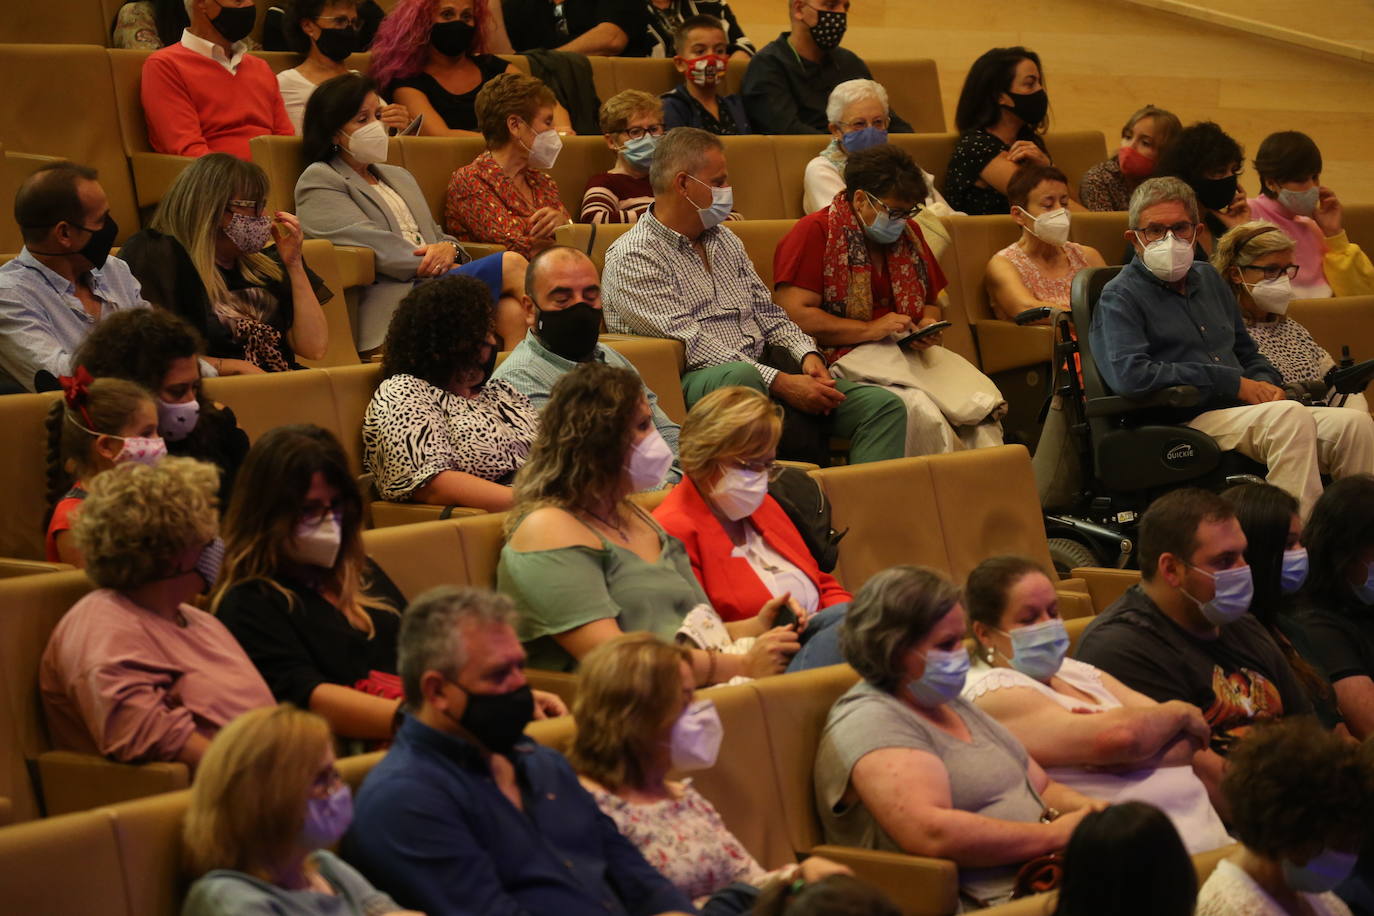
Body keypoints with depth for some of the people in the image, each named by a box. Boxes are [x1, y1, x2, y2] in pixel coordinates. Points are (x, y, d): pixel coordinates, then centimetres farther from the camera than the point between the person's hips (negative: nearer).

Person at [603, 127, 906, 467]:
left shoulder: (725, 241, 22)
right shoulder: (632, 257, -6)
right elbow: (690, 344, -16)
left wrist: (807, 354, 0)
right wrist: (780, 383, -22)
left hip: (764, 370, 8)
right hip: (696, 382, -8)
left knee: (884, 406, -11)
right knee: (738, 376, -43)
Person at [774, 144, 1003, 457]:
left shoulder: (908, 232, 19)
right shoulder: (815, 232, -3)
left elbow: (932, 302, 32)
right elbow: (793, 314, -13)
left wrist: (928, 324, 7)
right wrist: (870, 330, -15)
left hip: (909, 352, 7)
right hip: (846, 357, -6)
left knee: (984, 405, -22)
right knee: (921, 412, -35)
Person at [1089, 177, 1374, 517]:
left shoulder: (1208, 279, 25)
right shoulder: (1120, 297, 0)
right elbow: (1129, 375, -18)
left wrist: (1265, 384, 6)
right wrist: (1233, 384, -13)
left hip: (1245, 411, 7)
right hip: (1188, 423, -7)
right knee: (1290, 417, -34)